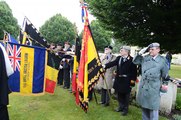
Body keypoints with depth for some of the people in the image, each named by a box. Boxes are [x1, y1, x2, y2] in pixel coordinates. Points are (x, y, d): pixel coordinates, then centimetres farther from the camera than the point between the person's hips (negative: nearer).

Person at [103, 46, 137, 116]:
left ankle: (125, 109, 26)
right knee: (119, 94, 17)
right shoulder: (119, 58, 6)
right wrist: (105, 66, -22)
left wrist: (133, 80, -13)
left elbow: (134, 71, -11)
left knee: (126, 95, 9)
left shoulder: (131, 59, -12)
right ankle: (121, 106, 36)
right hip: (119, 79, 6)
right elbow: (113, 63, -6)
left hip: (126, 80, -5)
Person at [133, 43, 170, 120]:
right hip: (143, 87, 5)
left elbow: (165, 75, 0)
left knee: (153, 109, 5)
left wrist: (164, 85, 5)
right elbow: (135, 61, 12)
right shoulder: (145, 58, 1)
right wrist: (140, 53, -2)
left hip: (154, 89, -4)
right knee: (144, 107, 19)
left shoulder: (162, 60, -9)